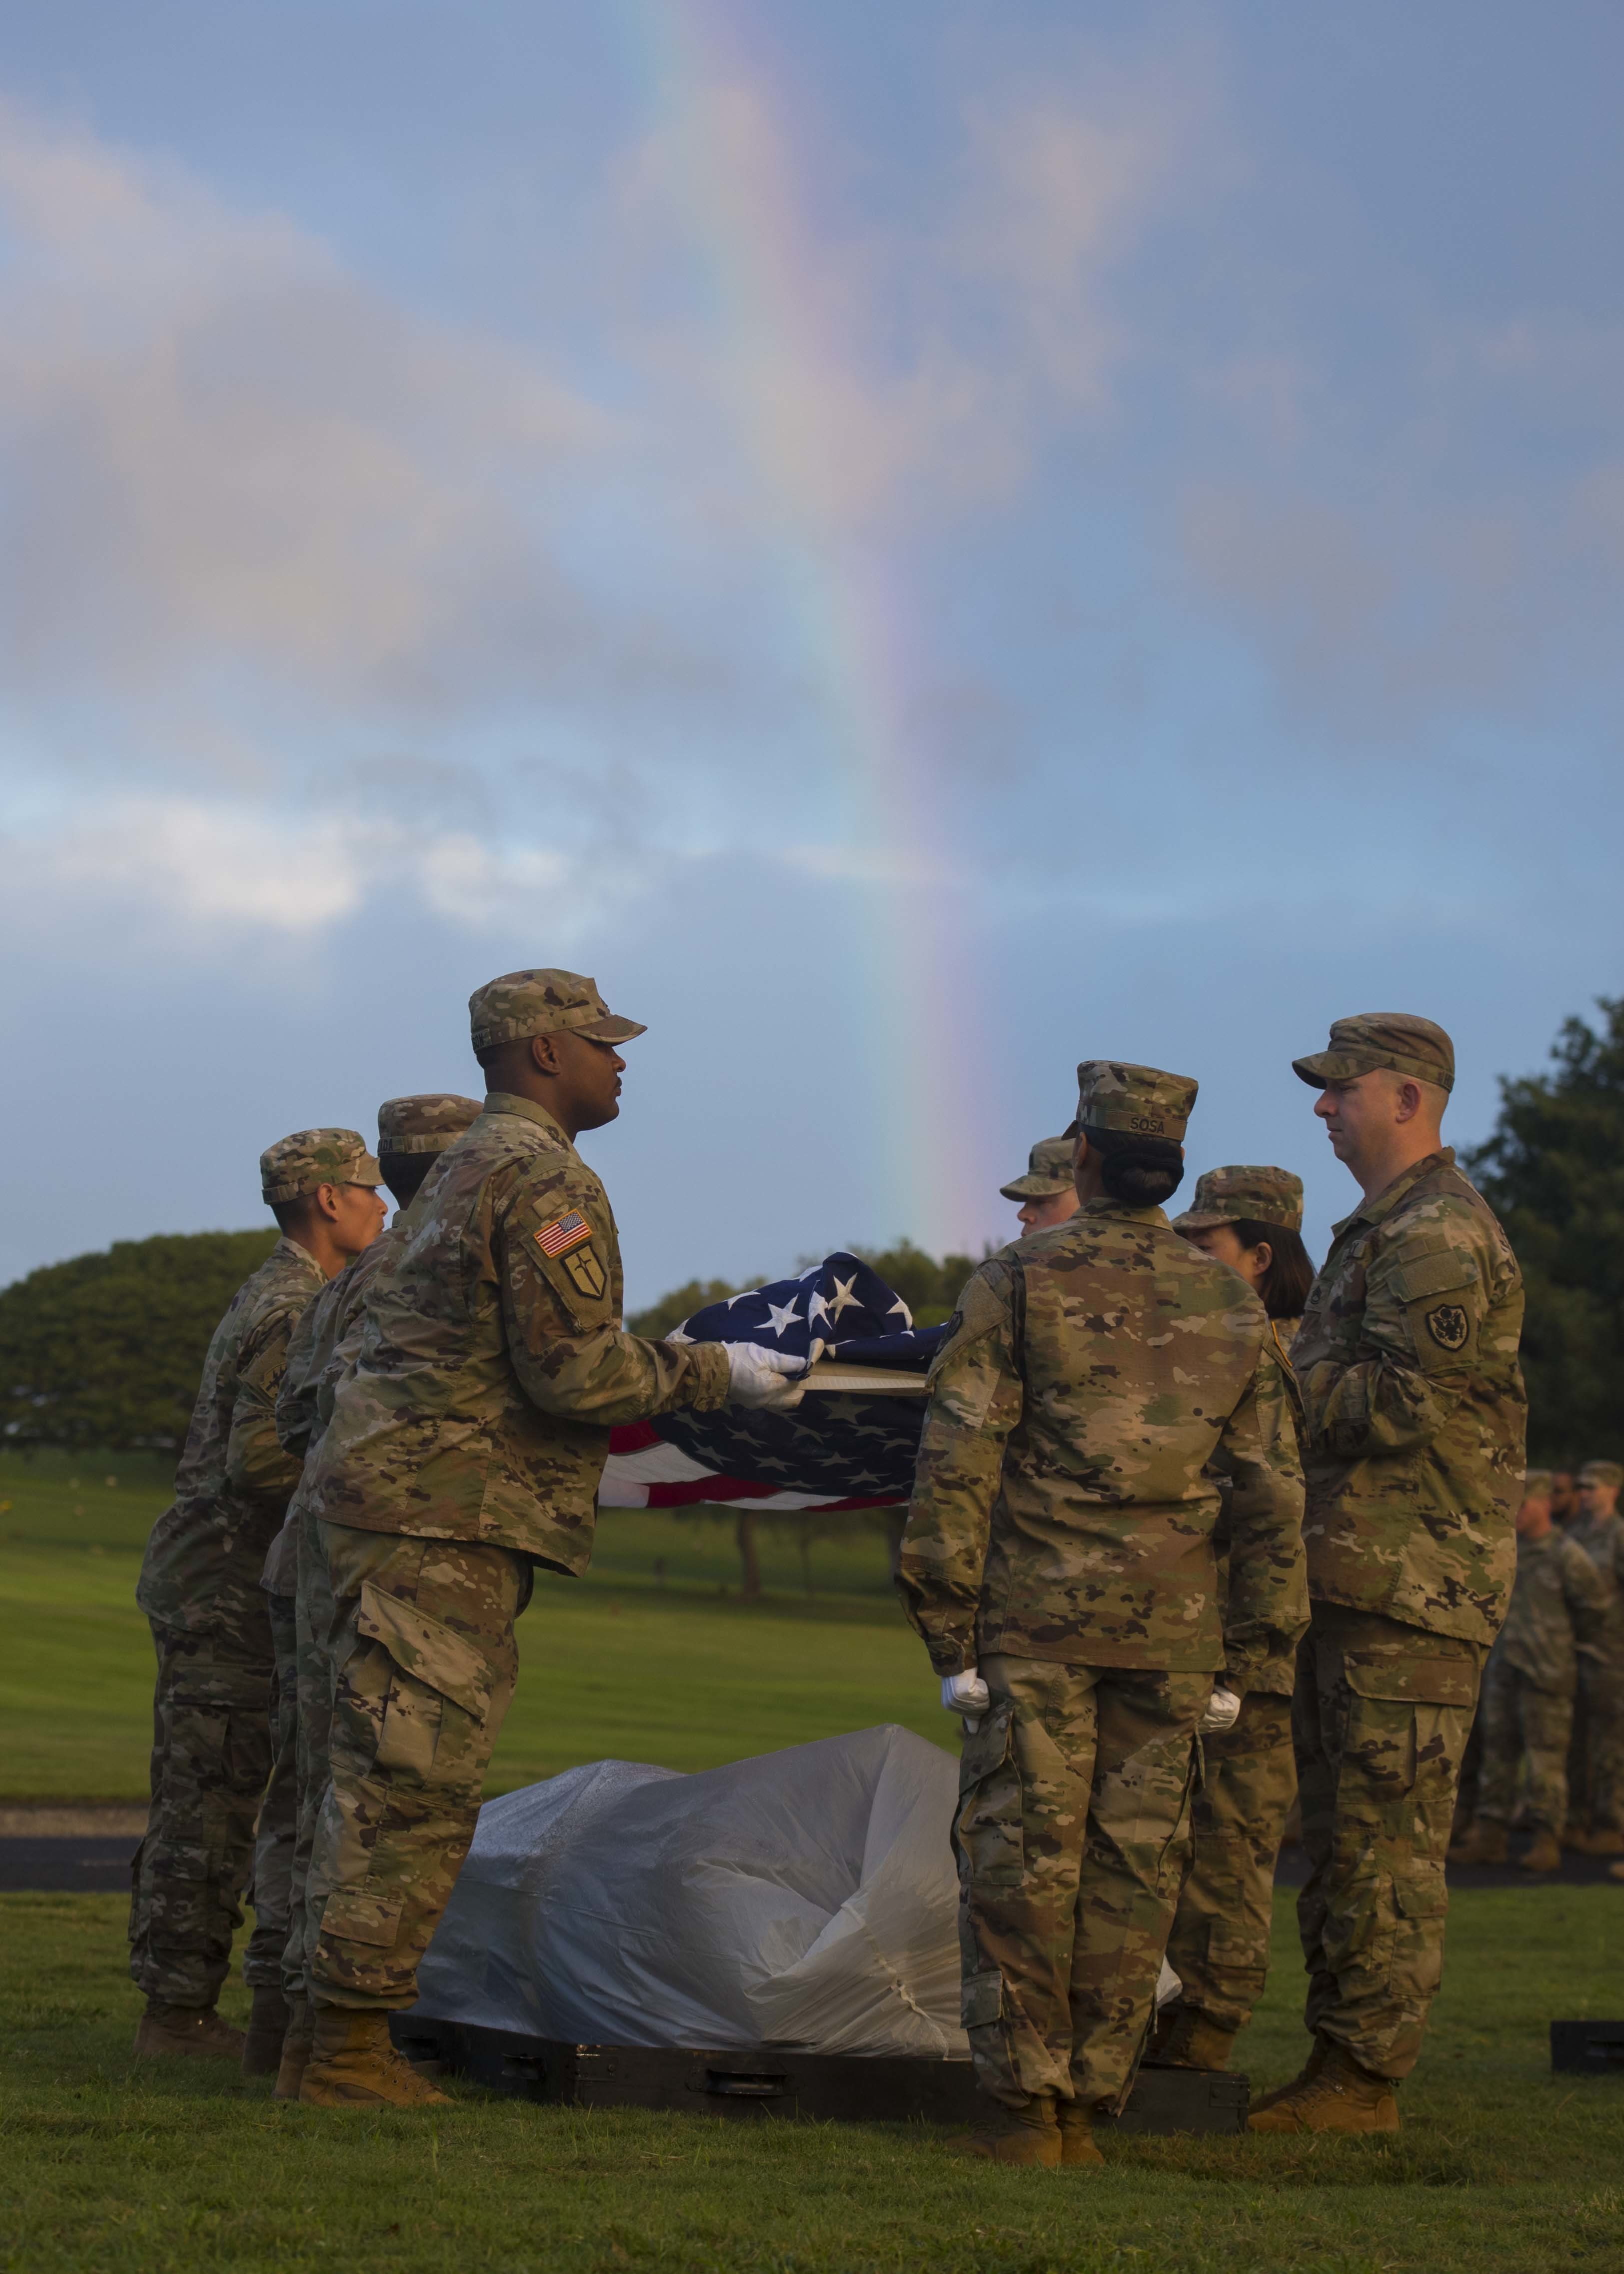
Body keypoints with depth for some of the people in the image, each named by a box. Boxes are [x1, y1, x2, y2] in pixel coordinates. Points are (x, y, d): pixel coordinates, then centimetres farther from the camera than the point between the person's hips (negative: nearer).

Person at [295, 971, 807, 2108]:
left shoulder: (470, 1171, 22)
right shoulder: (545, 1181, -11)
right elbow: (572, 1373, -17)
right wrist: (716, 1372, -6)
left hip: (402, 1508, 11)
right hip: (440, 1516, -11)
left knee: (393, 1784, 12)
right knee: (415, 1788, -9)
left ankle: (346, 2038, 15)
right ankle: (351, 2047, -7)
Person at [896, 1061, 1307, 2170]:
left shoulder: (1021, 1282, -1)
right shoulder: (1233, 1303, 10)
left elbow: (959, 1463, -6)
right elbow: (1273, 1493, 11)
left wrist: (948, 1631, -2)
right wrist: (1244, 1656, 16)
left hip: (1038, 1620, -3)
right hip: (1173, 1632, 3)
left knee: (1021, 1860, 0)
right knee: (1133, 1868, 7)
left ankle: (1025, 2108, -1)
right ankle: (1090, 2108, 10)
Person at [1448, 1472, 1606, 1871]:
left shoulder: (1565, 1556, -8)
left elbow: (1595, 1606, 0)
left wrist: (1571, 1643, 9)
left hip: (1545, 1673, -6)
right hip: (1503, 1669, 6)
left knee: (1546, 1755, -5)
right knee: (1497, 1751, 7)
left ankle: (1547, 1841, -2)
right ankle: (1489, 1836, 11)